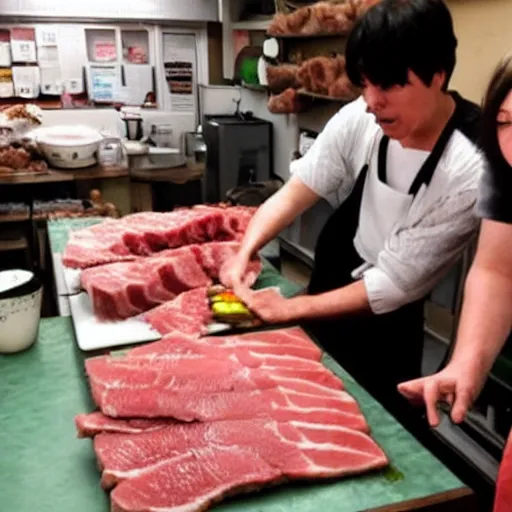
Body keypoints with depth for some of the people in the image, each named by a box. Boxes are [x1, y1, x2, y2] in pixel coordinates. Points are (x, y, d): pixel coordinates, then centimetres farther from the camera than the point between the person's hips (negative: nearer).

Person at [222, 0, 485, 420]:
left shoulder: (469, 170, -28)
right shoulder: (358, 119, -15)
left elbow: (393, 286, -25)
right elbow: (294, 193, -12)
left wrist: (292, 309, -24)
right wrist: (245, 253, -28)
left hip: (383, 329, -4)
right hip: (325, 298, 5)